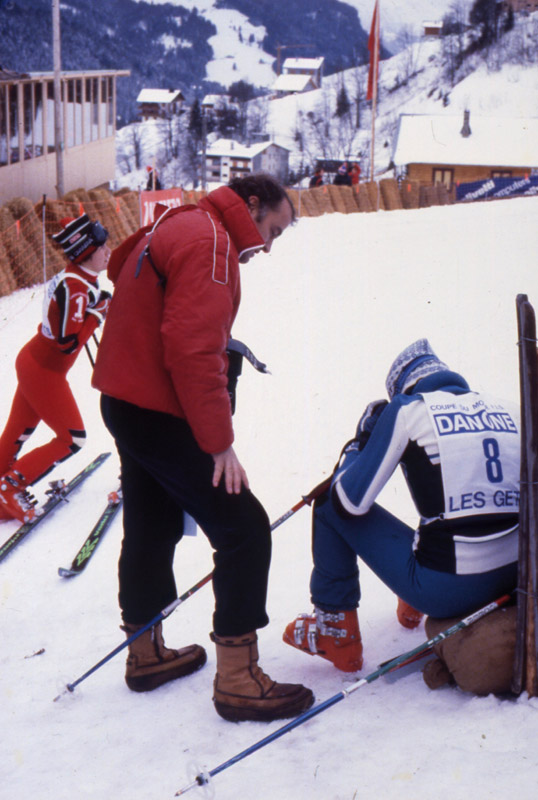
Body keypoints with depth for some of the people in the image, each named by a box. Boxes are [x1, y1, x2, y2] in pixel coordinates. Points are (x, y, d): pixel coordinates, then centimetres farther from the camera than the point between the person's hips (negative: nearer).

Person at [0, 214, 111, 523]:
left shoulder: (80, 279, 1)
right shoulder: (75, 288, -27)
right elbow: (69, 343, -28)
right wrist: (99, 313, -20)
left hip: (34, 361, 9)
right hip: (44, 373, -9)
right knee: (73, 439, 2)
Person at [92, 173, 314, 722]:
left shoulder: (174, 229, 15)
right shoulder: (210, 243, -16)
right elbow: (193, 349, -25)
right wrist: (219, 441, -21)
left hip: (128, 404, 11)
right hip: (160, 415, -11)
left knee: (151, 528, 22)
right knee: (244, 530, -7)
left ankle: (144, 652, 36)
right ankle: (236, 677, -5)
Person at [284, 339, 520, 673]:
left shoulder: (406, 408, -3)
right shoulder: (509, 409, 10)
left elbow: (351, 501, -3)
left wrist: (359, 443, 14)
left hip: (447, 590, -6)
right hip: (514, 580, 6)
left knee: (332, 505, 12)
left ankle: (334, 633, 20)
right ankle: (414, 607, 48)